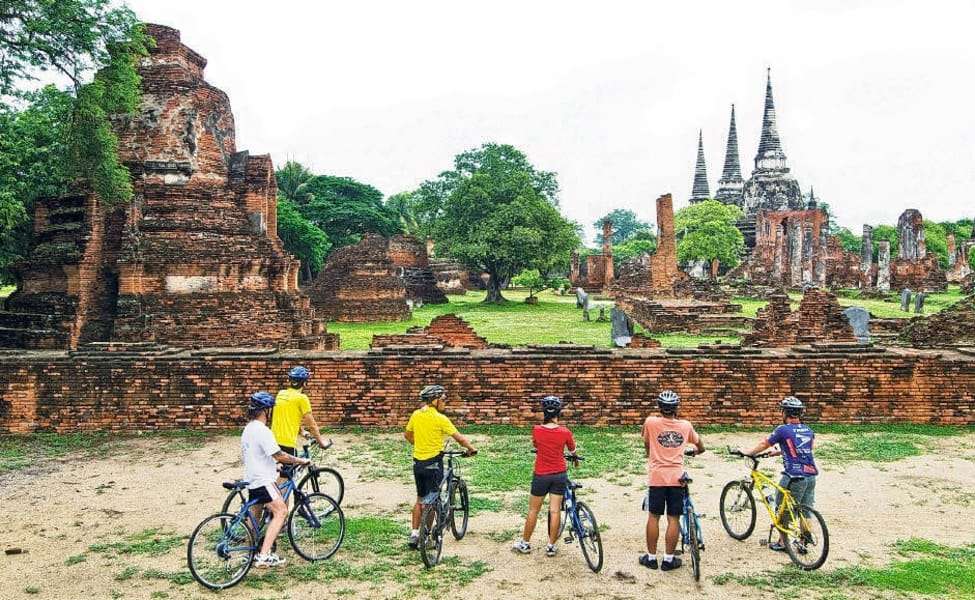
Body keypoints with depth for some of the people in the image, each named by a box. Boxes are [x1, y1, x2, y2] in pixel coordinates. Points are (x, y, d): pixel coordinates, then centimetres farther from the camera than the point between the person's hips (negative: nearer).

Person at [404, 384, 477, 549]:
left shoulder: (416, 415, 2)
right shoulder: (440, 418, -16)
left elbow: (407, 435, 16)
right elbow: (460, 438, -13)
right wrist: (471, 449, 3)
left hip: (418, 463, 6)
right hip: (433, 463, -6)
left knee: (420, 499, 19)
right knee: (431, 502, 6)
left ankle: (414, 534, 21)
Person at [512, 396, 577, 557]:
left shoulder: (536, 430, -10)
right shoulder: (565, 432, -9)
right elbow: (573, 450, 9)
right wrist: (575, 458, 32)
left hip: (541, 476, 0)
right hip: (559, 475, 0)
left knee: (533, 510, 11)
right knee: (555, 510, 6)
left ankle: (525, 543, 21)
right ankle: (551, 546, 11)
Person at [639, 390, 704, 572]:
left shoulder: (650, 422, -6)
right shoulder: (685, 426, 2)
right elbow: (701, 447, 16)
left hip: (657, 477, -1)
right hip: (677, 477, 1)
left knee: (653, 517, 8)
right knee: (674, 519, 6)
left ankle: (651, 557, 14)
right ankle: (668, 559, 11)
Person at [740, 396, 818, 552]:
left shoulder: (783, 429, -9)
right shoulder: (808, 430, 10)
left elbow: (764, 444, 3)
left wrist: (748, 452, 18)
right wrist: (779, 452, 33)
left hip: (794, 477, -6)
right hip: (811, 476, 6)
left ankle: (782, 542, 15)